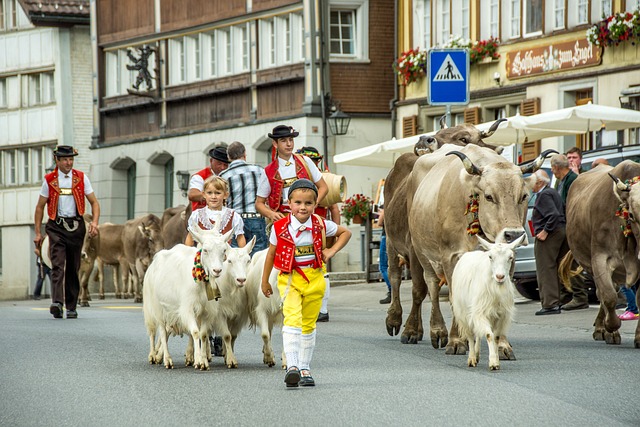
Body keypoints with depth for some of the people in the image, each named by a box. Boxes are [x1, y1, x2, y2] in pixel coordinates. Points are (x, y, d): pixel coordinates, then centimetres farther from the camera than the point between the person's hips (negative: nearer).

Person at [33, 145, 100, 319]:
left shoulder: (81, 178, 6)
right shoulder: (49, 180, 4)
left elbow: (94, 202, 8)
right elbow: (40, 207, 9)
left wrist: (94, 222, -10)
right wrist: (38, 233, 3)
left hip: (76, 226, 2)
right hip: (56, 226, -2)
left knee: (73, 268, 7)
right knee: (58, 265, -17)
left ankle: (71, 307, 14)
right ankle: (56, 303, -29)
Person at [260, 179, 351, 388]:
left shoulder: (321, 226, -4)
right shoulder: (280, 227, -8)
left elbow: (346, 232, 14)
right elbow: (271, 255, 6)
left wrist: (332, 251, 1)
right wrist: (265, 282, 14)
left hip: (314, 279, 3)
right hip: (289, 278, -3)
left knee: (308, 324, 11)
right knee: (292, 319, -21)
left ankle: (305, 369, 21)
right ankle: (292, 366, -30)